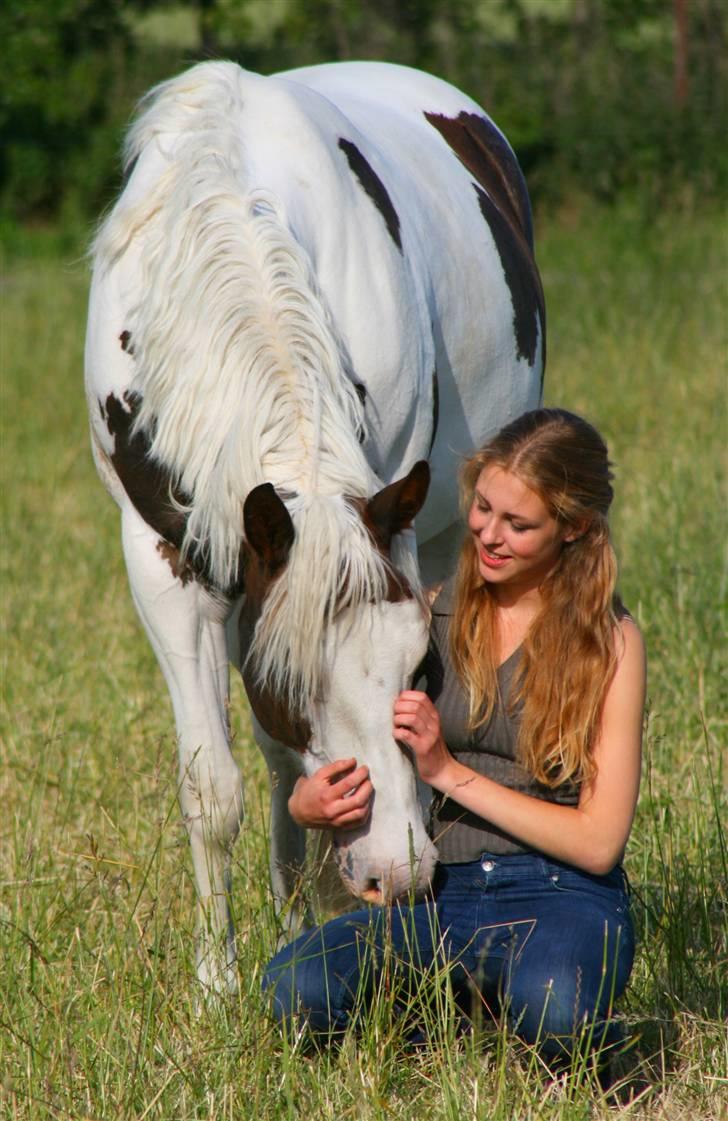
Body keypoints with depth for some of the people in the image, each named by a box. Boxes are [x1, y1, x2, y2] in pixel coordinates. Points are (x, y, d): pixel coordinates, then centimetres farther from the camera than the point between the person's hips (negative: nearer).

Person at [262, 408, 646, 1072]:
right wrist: (311, 802, -12)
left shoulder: (609, 642, 0)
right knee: (296, 991, -27)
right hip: (437, 897, 3)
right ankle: (461, 1001, 2)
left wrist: (449, 771, -12)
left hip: (562, 898, -3)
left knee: (553, 1014, -39)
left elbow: (598, 841, -6)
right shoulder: (428, 616, 10)